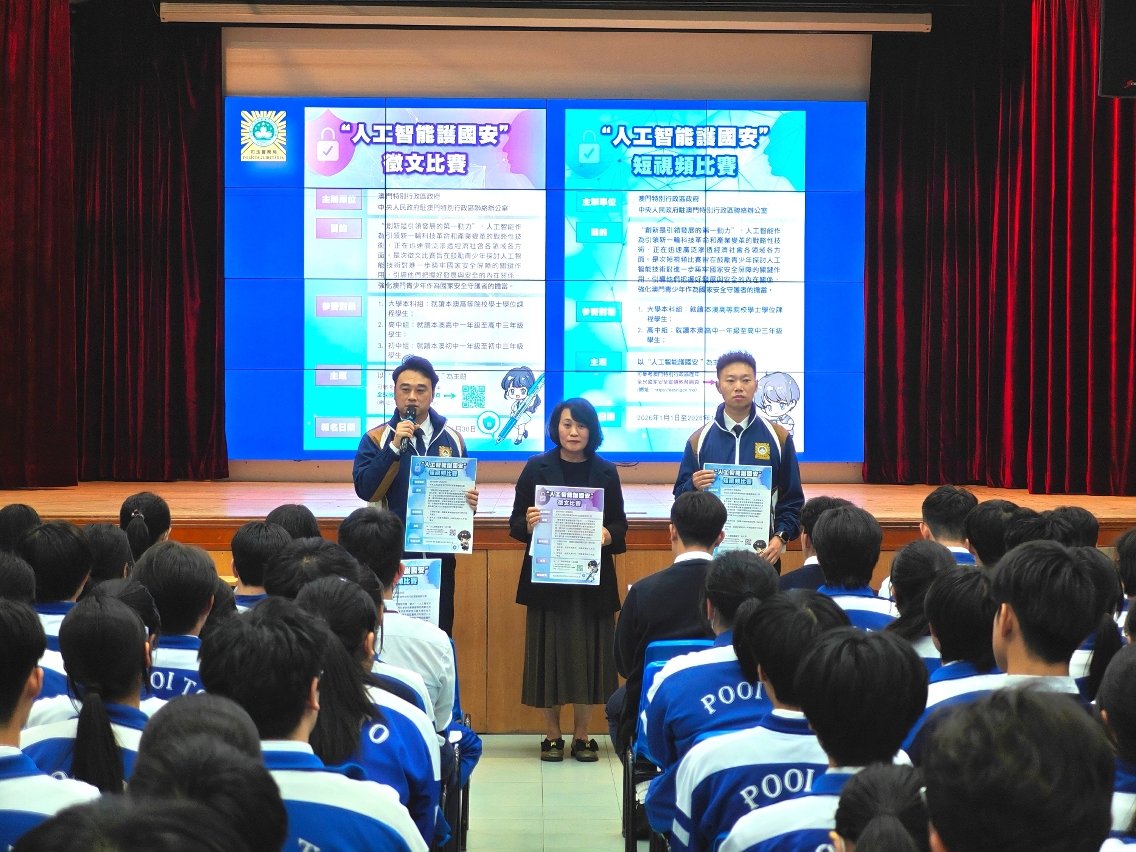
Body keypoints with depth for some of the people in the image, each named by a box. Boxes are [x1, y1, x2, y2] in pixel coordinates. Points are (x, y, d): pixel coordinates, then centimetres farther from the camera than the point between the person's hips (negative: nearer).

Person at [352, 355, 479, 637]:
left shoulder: (452, 439, 7)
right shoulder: (376, 439, -1)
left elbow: (464, 489, 16)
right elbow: (366, 490, -14)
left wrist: (469, 501, -7)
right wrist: (395, 446, -21)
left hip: (440, 556, 2)